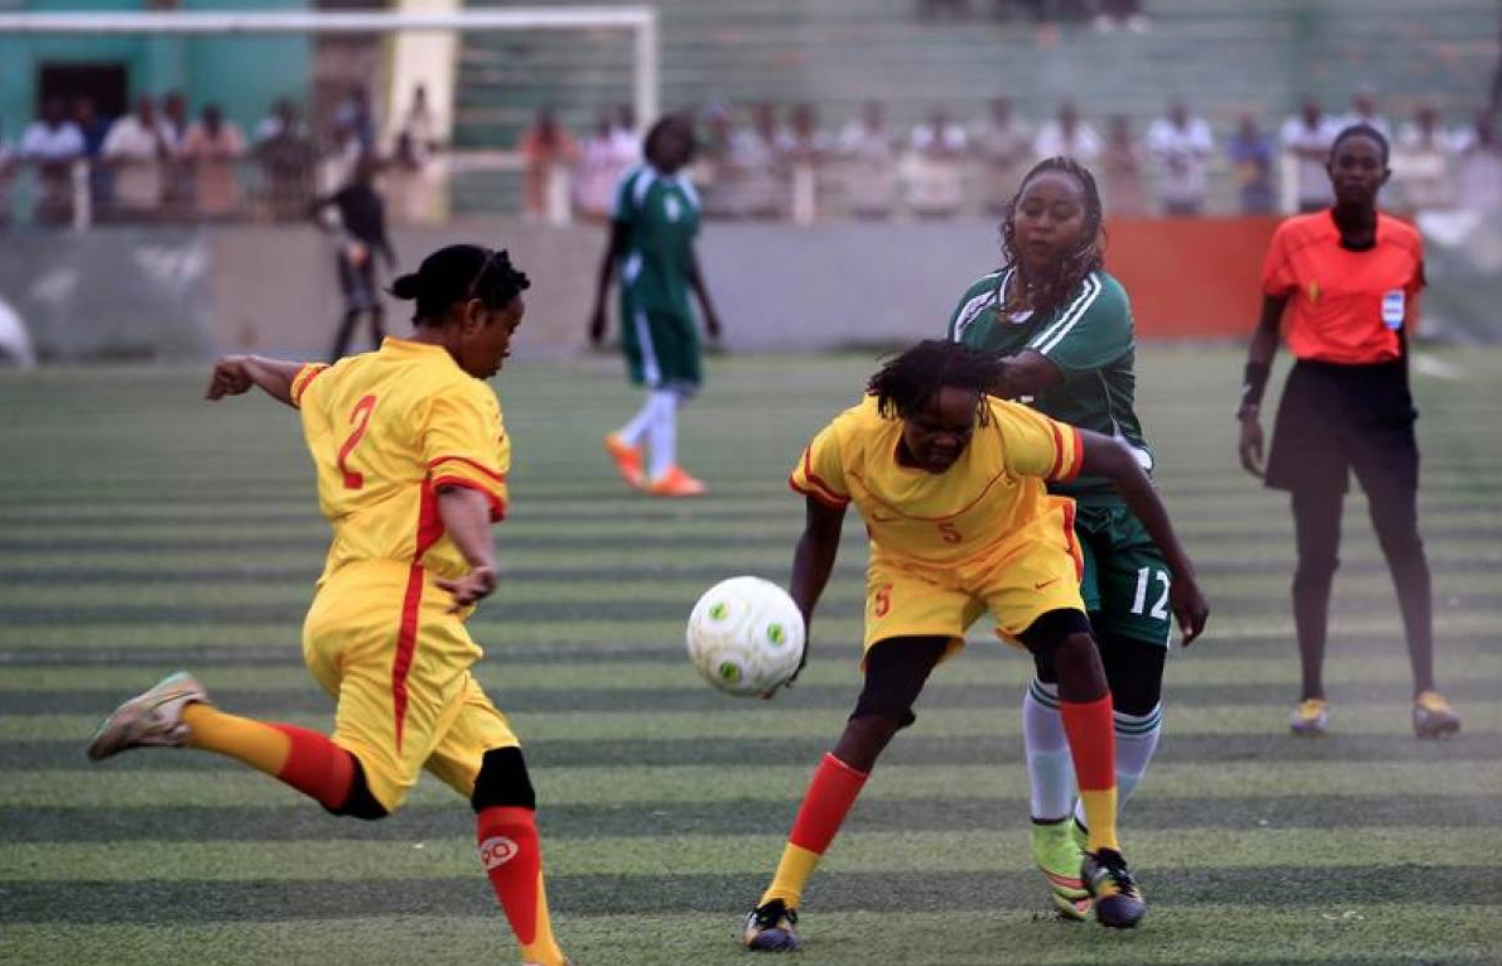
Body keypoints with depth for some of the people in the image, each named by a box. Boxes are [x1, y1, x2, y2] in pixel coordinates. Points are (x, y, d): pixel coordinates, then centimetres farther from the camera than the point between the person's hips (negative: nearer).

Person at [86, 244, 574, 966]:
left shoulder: (353, 377, 22)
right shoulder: (456, 395, -2)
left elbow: (299, 383, 46)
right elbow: (460, 490, -22)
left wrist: (247, 368, 68)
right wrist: (482, 562, -40)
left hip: (340, 607, 10)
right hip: (402, 611, -10)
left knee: (498, 770, 5)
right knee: (363, 789, -22)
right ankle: (192, 720, -24)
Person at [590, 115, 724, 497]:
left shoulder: (686, 193, 15)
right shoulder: (635, 185, -3)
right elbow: (614, 248, -1)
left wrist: (707, 306, 17)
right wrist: (599, 306, -2)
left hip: (675, 298, 7)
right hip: (643, 296, -7)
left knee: (687, 382, 3)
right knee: (664, 381, -10)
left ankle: (627, 441, 19)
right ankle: (663, 471, -6)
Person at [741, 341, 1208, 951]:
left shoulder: (1012, 435, -37)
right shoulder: (847, 446, -30)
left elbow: (1116, 461, -21)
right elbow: (819, 538, -9)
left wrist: (1180, 573, -17)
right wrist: (795, 624, -25)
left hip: (1016, 546, 0)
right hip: (913, 571, 1)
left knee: (1075, 649, -28)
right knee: (875, 717, -17)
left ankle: (1104, 857, -14)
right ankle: (779, 901, -11)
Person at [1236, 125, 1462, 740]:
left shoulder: (1406, 242, 3)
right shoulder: (1295, 238, -2)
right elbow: (1268, 327, 6)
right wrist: (1250, 409, 1)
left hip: (1382, 395, 1)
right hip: (1315, 395, -1)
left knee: (1403, 541, -11)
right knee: (1316, 554, 3)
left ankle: (1425, 691, -10)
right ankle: (1312, 695, 14)